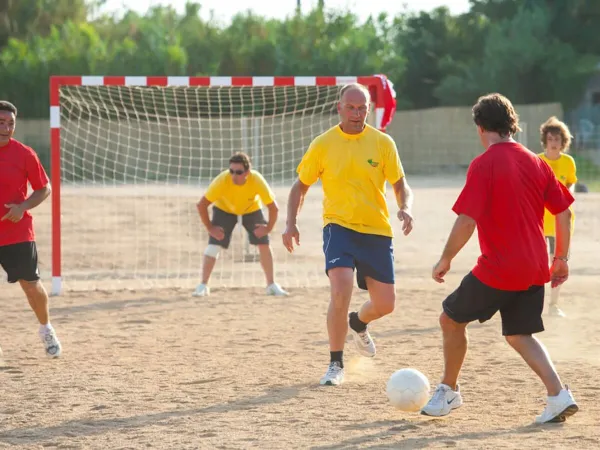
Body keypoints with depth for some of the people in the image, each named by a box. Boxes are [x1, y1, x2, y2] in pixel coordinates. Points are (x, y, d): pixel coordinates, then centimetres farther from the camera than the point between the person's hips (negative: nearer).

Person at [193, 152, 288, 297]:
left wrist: (268, 228, -22)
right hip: (224, 209, -1)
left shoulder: (257, 180, -35)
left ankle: (271, 285, 11)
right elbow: (201, 205, -29)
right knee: (214, 245, -15)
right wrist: (210, 228, -25)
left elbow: (273, 207, -23)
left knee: (264, 244, -4)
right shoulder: (222, 180, -37)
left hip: (251, 209, 1)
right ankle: (203, 285, -5)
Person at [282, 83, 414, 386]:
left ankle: (358, 323, 42)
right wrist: (291, 224, -4)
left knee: (385, 304, 4)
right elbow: (301, 186, 8)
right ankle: (335, 365, -6)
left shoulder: (383, 142, 0)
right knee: (340, 292, -22)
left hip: (377, 231, 2)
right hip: (338, 227, -2)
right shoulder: (323, 144, -1)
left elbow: (400, 185, 5)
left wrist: (405, 208, -17)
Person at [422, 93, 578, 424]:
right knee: (520, 335, 15)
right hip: (534, 269, 6)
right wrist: (561, 258, 19)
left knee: (451, 319, 14)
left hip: (496, 269, -6)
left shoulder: (483, 164, -11)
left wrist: (445, 260, -5)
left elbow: (466, 221, -17)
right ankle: (558, 394, -3)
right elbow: (564, 212, 10)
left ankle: (449, 391, 24)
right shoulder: (536, 162, 8)